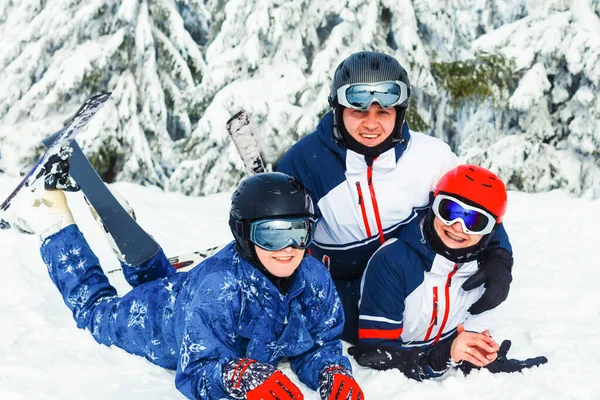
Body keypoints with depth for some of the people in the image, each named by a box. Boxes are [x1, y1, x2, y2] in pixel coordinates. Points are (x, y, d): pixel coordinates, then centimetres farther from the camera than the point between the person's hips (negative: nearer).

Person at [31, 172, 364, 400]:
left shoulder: (314, 279, -31)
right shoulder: (220, 287, -47)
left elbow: (319, 345, -21)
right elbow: (195, 371, -45)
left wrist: (333, 371, -44)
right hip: (159, 315, -4)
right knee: (95, 309, 26)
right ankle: (56, 220, 38)